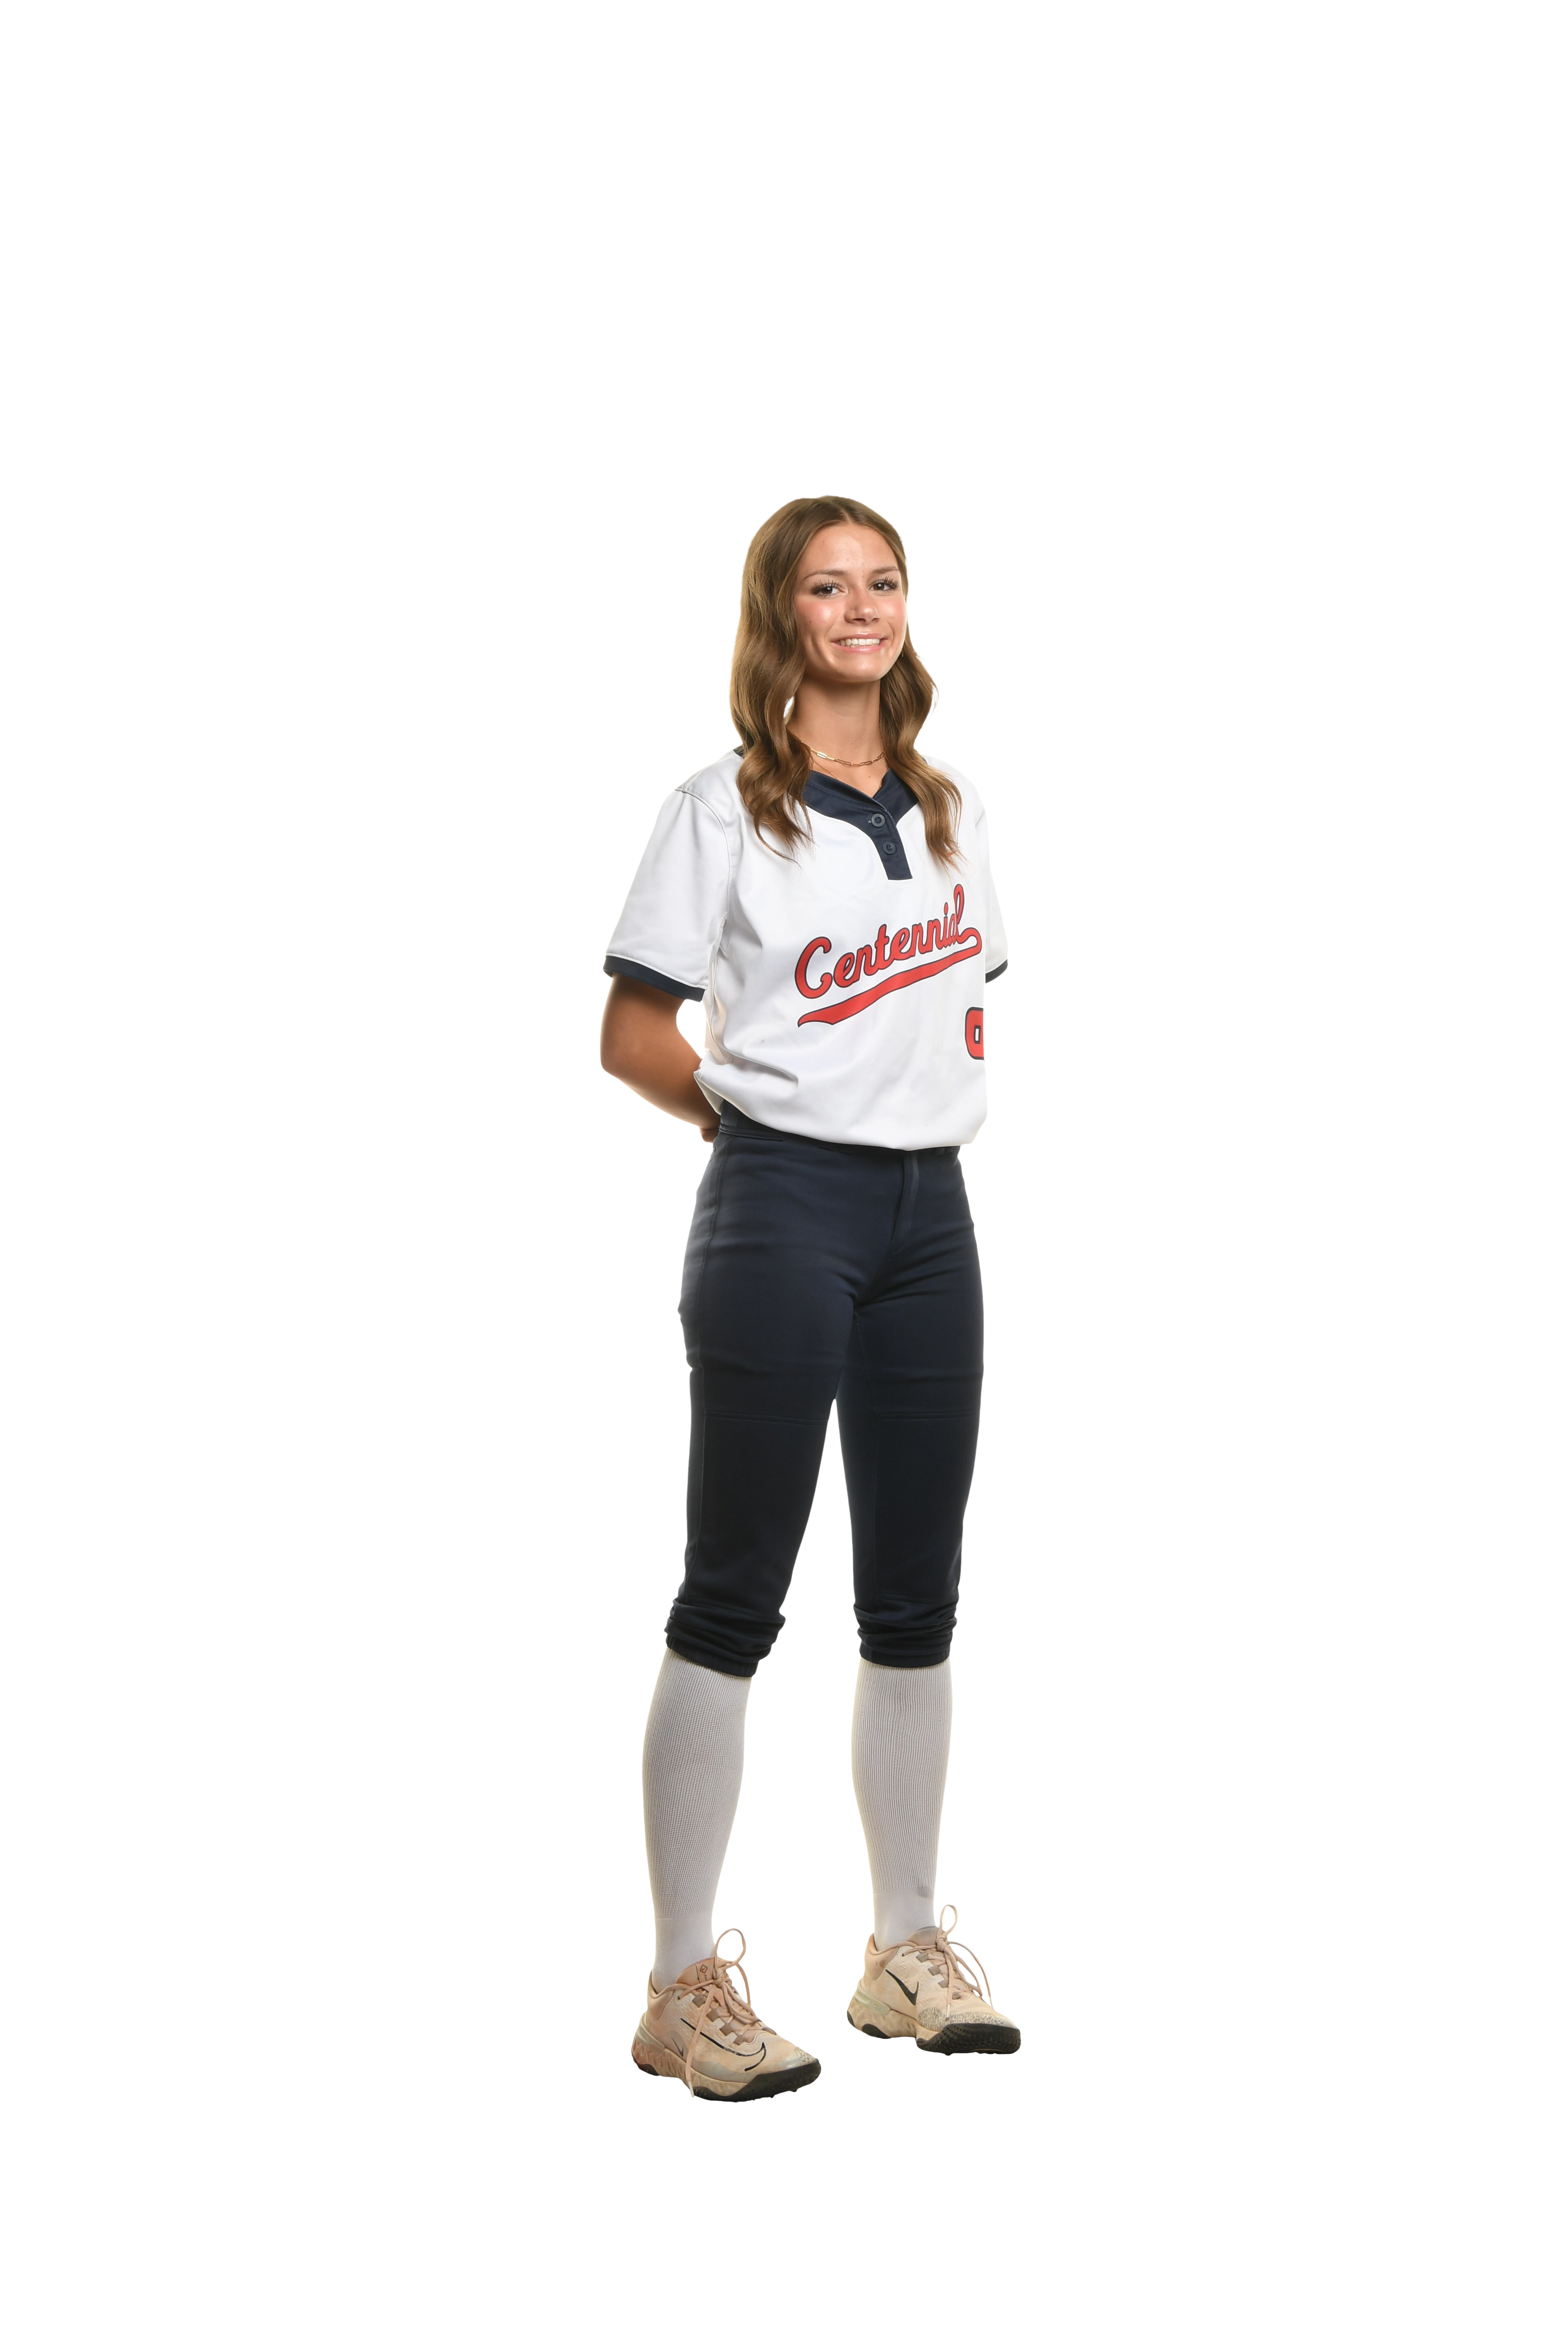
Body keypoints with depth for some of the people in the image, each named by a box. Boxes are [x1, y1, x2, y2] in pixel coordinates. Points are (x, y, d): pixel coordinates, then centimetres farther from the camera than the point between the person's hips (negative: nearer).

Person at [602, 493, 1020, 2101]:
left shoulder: (949, 811, 14)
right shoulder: (723, 811, -4)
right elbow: (632, 1034, -6)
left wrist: (935, 1112, 8)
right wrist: (754, 1112, 1)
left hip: (932, 1209, 6)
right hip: (784, 1204, -6)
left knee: (916, 1601, 11)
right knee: (733, 1601, -3)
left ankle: (909, 1950, 22)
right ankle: (685, 1985, 2)